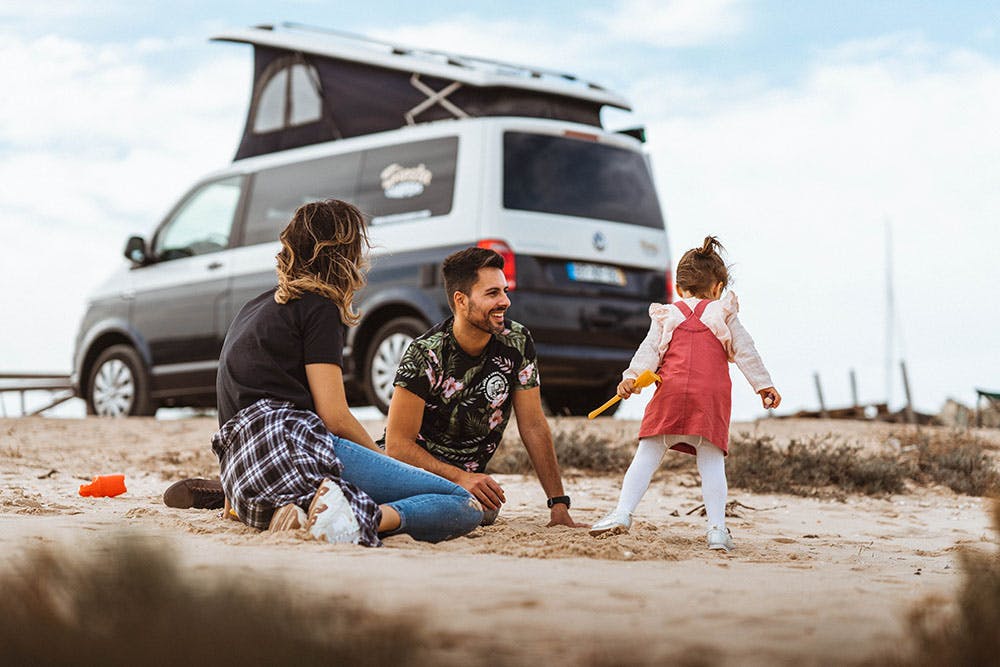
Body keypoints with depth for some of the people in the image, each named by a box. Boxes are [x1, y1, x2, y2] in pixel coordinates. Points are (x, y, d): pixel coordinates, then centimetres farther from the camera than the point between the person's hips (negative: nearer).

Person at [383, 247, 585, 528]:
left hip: (470, 475, 5)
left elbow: (533, 426, -3)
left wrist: (559, 505, -9)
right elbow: (398, 445, -20)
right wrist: (460, 478, -34)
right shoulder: (425, 355, -21)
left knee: (486, 510, -22)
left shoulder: (517, 343, -8)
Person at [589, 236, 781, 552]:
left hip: (671, 391, 0)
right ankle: (717, 528, -7)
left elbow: (649, 350, 7)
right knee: (711, 462, 1)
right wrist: (764, 385, 18)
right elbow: (745, 351, 16)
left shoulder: (667, 315, 19)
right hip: (713, 396, 0)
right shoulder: (724, 313, 18)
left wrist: (631, 377, 0)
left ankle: (623, 512, -7)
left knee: (647, 454, 3)